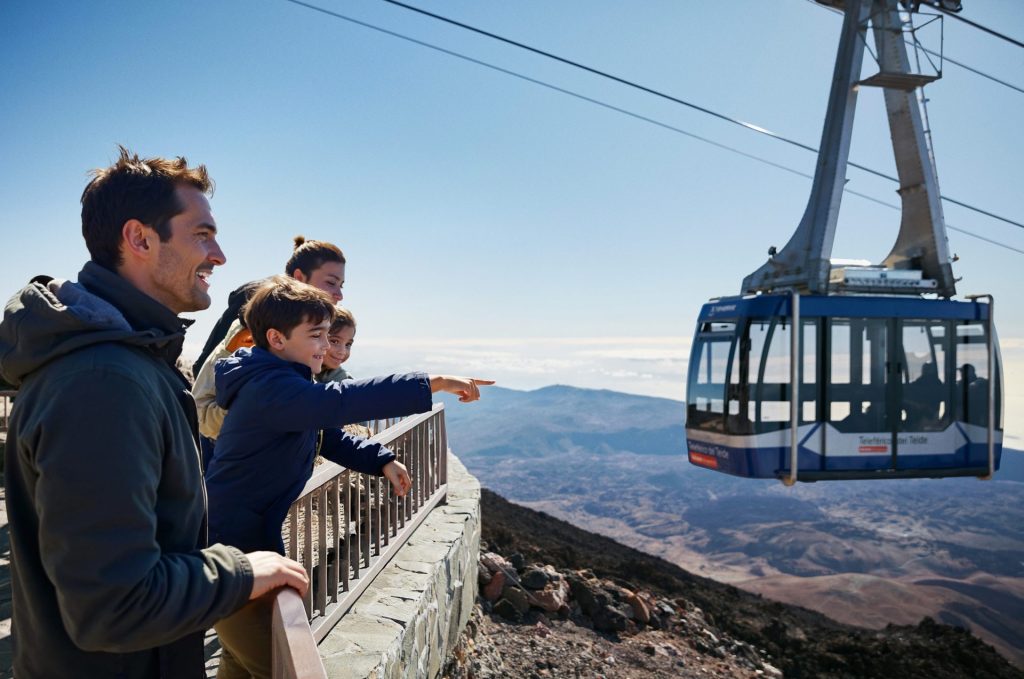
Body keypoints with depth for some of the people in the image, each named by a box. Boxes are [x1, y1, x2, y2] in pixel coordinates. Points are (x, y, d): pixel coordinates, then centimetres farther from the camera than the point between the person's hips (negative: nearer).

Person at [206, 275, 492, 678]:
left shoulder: (283, 384, 11)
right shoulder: (270, 388, -23)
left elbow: (328, 431, 16)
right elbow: (338, 401, -41)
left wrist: (382, 460, 0)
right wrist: (431, 384, -42)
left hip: (243, 542, 10)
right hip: (233, 550, -10)